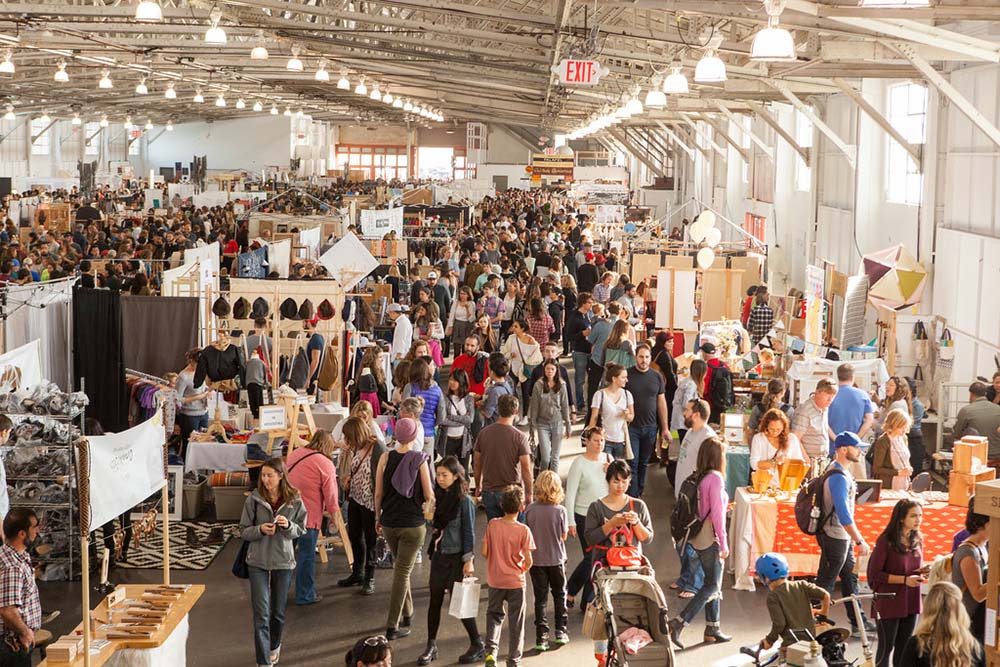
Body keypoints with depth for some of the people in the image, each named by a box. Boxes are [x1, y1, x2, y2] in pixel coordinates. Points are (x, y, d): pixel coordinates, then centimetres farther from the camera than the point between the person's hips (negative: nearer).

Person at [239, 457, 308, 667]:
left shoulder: (294, 500, -6)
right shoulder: (254, 499, -8)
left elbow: (301, 530, 4)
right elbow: (243, 531, -1)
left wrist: (288, 526, -17)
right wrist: (260, 530, -20)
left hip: (283, 561, 1)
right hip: (258, 561, -1)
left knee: (278, 611, 15)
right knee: (261, 614, -5)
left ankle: (274, 646, 42)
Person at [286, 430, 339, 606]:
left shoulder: (294, 454, 9)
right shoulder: (325, 464, -10)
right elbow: (330, 494, -8)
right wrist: (334, 513, 5)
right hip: (309, 515, -7)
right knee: (306, 556, 4)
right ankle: (305, 596, 13)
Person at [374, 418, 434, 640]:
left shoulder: (386, 458, -5)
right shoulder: (420, 460, -12)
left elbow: (378, 493, -1)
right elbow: (428, 495, -10)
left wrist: (378, 517, 13)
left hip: (389, 522, 3)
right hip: (412, 524, -3)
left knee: (400, 567, 23)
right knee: (403, 572, 2)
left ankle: (407, 614, 34)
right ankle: (393, 625, 1)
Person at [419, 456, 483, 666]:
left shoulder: (464, 501, -13)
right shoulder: (439, 497, 5)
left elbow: (469, 532, -11)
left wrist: (468, 560, -13)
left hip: (457, 556, -6)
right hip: (439, 554, 6)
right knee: (435, 601, 8)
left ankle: (478, 646, 14)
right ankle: (431, 647, 17)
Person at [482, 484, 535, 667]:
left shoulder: (492, 524, -8)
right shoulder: (523, 530, -15)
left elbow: (484, 552, -5)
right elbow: (528, 561, -15)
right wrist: (523, 568, 7)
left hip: (495, 580, 2)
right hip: (515, 581, -2)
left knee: (494, 614, 21)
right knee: (516, 622, 10)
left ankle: (491, 650, 3)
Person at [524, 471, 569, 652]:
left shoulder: (530, 510, -12)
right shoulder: (560, 510, -14)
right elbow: (563, 536, -6)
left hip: (536, 560, 1)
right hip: (556, 559, -1)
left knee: (540, 598, 8)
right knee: (559, 595, 18)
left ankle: (541, 637, 5)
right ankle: (561, 631, 20)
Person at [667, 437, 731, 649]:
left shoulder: (697, 477, 7)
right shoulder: (715, 478, -16)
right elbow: (716, 513, -18)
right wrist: (724, 544, -14)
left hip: (698, 538, 8)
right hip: (710, 538, -8)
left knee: (713, 583, 17)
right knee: (712, 586, -2)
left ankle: (712, 629, 22)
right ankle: (679, 623, -11)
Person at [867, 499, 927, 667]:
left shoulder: (917, 540, 4)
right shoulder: (886, 541, -16)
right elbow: (874, 574, -14)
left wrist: (923, 572, -6)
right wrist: (905, 579, -21)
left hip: (910, 602, 6)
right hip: (889, 603, -6)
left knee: (904, 647, 13)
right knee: (887, 646, 5)